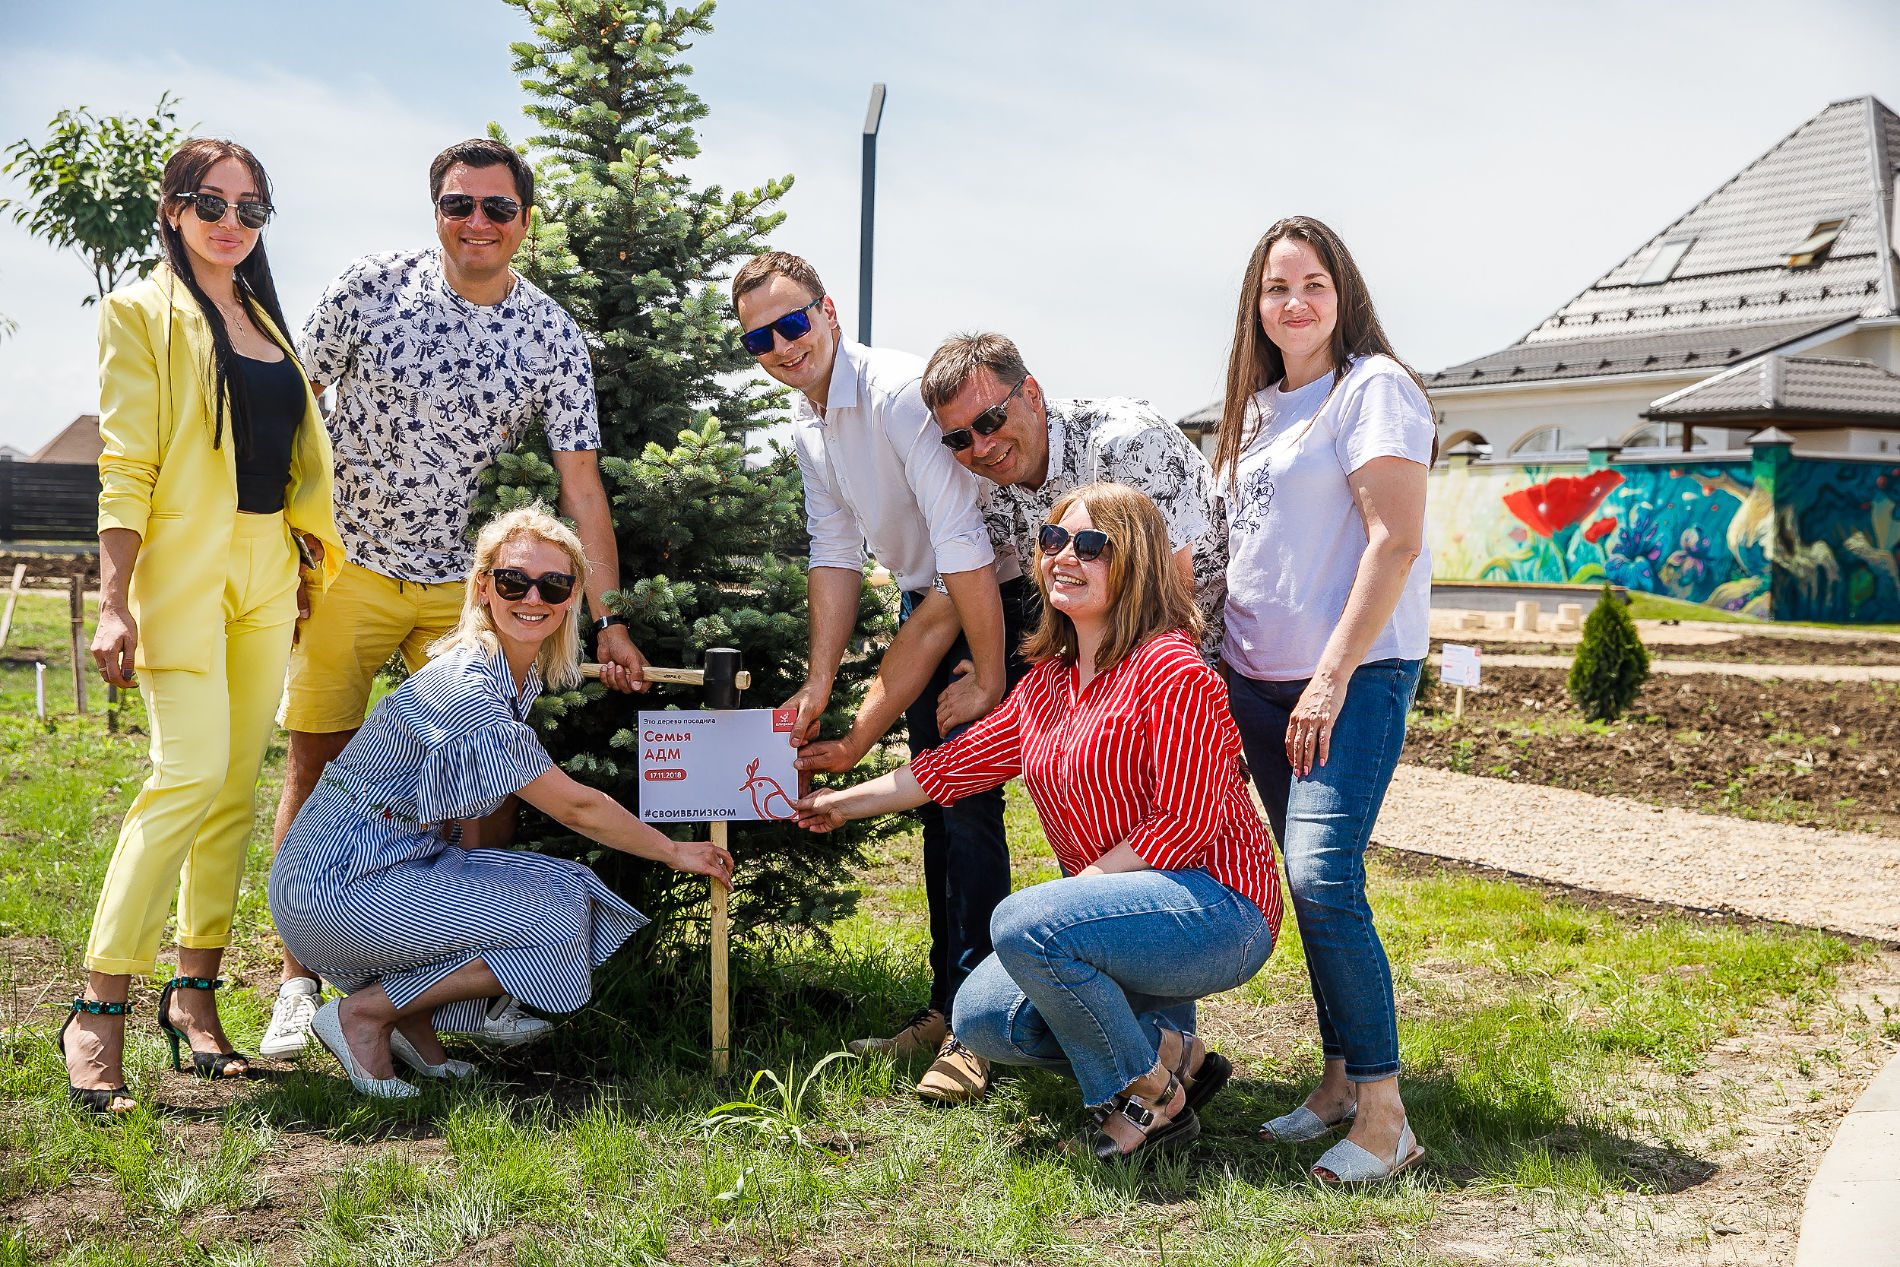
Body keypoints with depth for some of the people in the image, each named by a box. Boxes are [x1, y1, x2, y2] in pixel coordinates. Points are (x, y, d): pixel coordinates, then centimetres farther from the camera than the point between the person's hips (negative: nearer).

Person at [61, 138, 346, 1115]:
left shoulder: (265, 320, 19)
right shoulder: (142, 313, 1)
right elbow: (125, 467, -7)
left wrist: (314, 565, 15)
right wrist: (113, 602, -14)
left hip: (267, 571, 6)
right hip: (182, 562, -6)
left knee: (238, 784, 4)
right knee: (192, 772, -18)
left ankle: (193, 995, 11)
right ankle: (98, 1009, -13)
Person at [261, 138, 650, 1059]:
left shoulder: (553, 337, -3)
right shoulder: (369, 288, -6)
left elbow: (581, 483, -3)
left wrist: (607, 618, -9)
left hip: (466, 580, 2)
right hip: (345, 567, -1)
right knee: (315, 763, -1)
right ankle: (297, 981, 10)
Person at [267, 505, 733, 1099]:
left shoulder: (521, 675, 5)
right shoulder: (464, 687, -24)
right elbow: (575, 808, -17)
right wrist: (675, 852, -5)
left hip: (407, 858, 9)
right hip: (336, 885, -9)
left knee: (571, 889, 2)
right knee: (556, 927, -15)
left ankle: (415, 1017, 8)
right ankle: (362, 1013, -4)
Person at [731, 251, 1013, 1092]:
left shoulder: (899, 392, -26)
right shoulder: (807, 424, 3)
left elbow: (962, 541, -28)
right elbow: (836, 552, 7)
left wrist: (990, 678, -25)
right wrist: (819, 682, 2)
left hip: (996, 603, -9)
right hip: (924, 606, 9)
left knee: (968, 799, -13)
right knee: (935, 801, 12)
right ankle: (945, 1008, 23)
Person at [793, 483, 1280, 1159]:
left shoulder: (1170, 668, -16)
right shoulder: (1047, 681, 10)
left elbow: (1185, 824, -19)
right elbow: (962, 760, 17)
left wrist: (1082, 880, -16)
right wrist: (846, 802, 22)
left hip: (1217, 906, -9)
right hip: (1127, 905, 9)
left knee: (1023, 922, -29)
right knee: (982, 1018, 1)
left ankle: (1148, 1095, -8)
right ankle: (1176, 1056, 10)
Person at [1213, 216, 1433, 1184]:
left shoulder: (1373, 387, -6)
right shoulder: (1260, 406, 18)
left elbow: (1396, 541, -14)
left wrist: (1332, 677, -19)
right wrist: (1220, 650, 15)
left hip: (1354, 672, -8)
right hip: (1259, 674, 8)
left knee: (1323, 877, -16)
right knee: (1307, 885, 9)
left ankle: (1384, 1114, -9)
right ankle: (1339, 1079, 19)